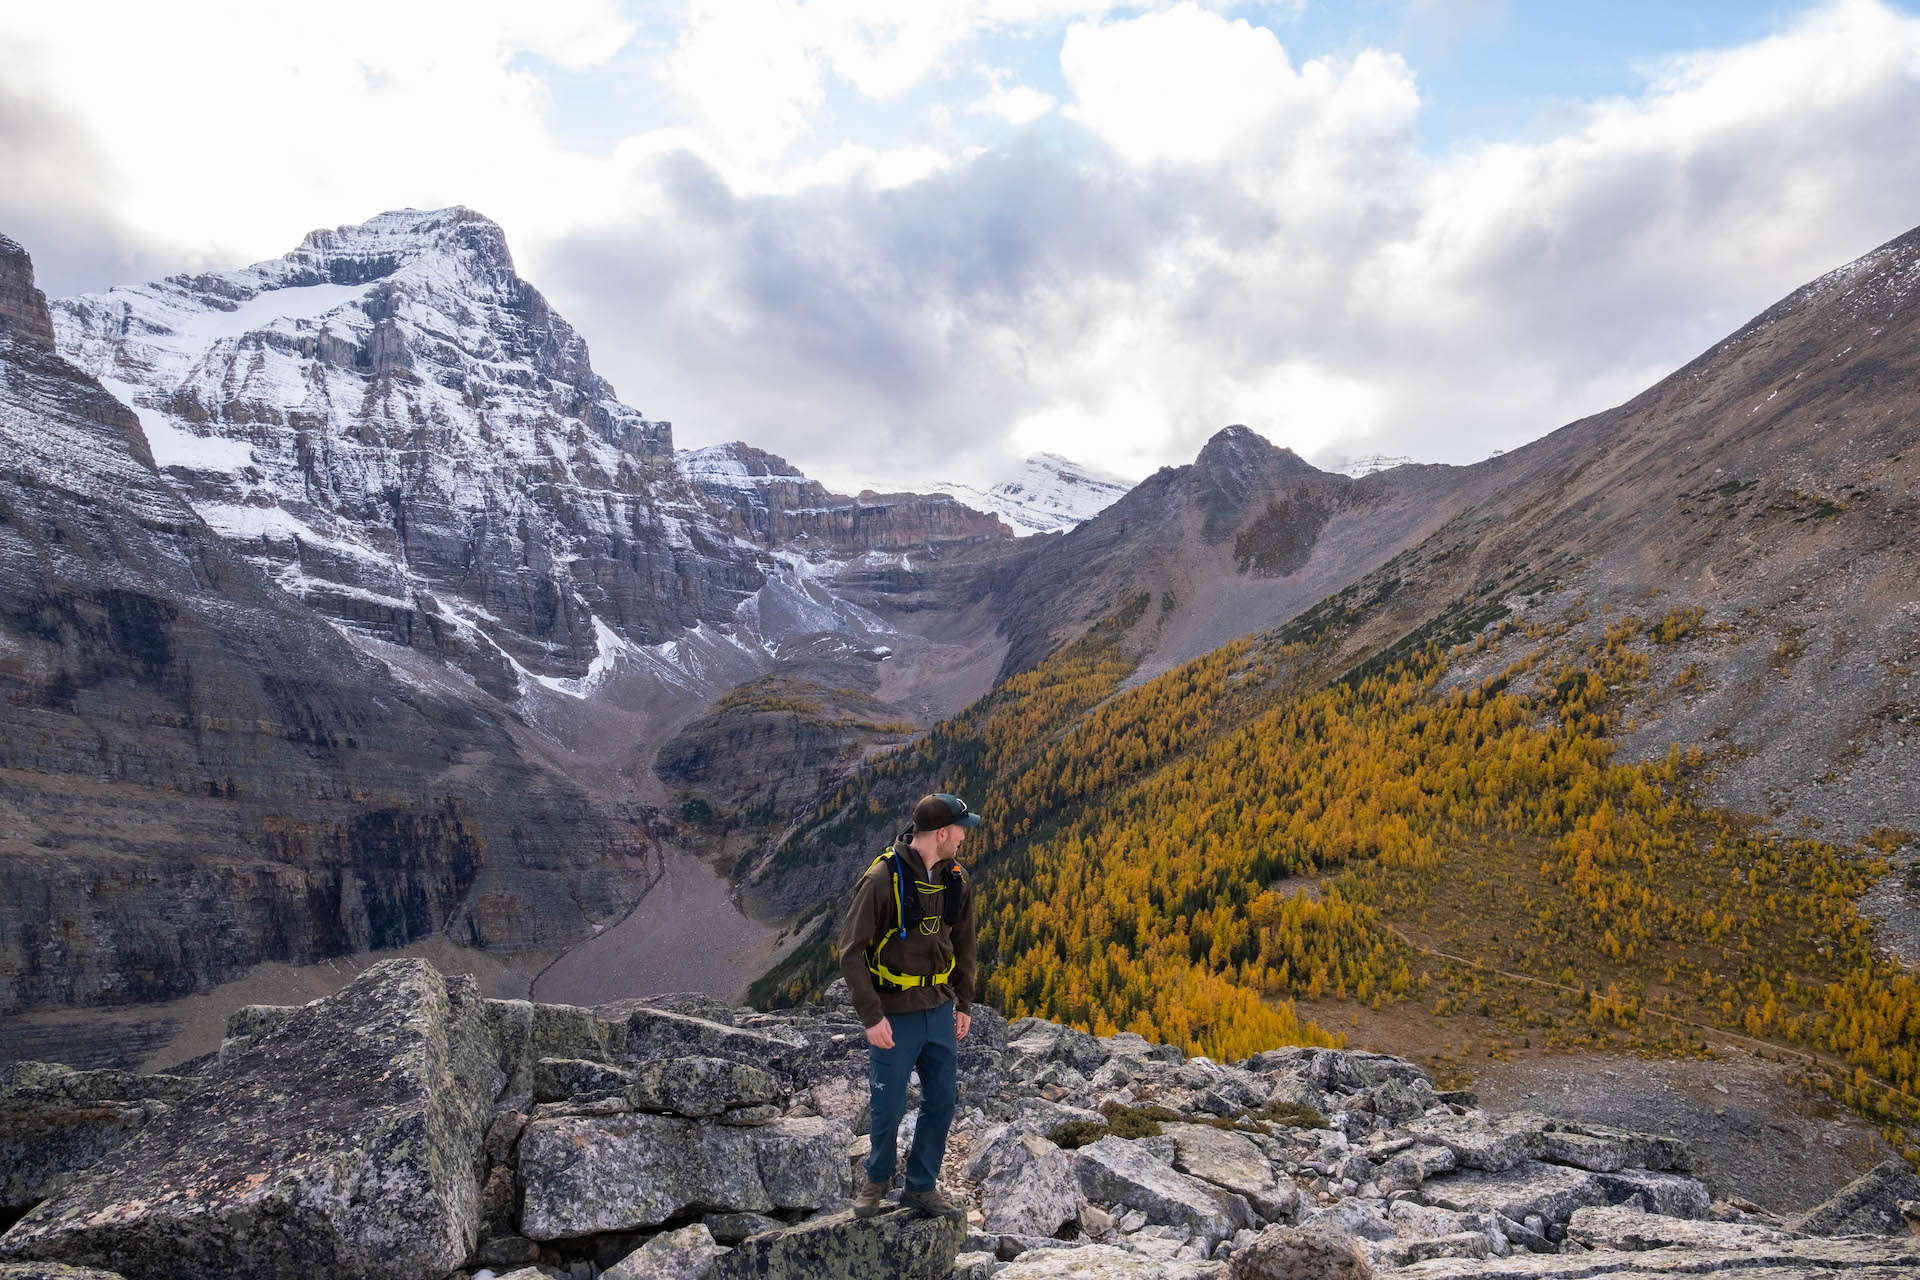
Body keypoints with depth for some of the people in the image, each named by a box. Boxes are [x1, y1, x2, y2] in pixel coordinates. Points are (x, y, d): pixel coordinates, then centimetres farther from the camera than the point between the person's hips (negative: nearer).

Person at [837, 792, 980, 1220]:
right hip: (895, 1015, -6)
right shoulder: (883, 879, -20)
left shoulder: (956, 880, 0)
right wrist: (871, 1016, -18)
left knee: (942, 1102, 12)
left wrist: (964, 1003, 13)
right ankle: (877, 1178, 34)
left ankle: (922, 1187, 31)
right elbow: (851, 951, -17)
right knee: (889, 1106, 7)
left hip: (939, 1010, 6)